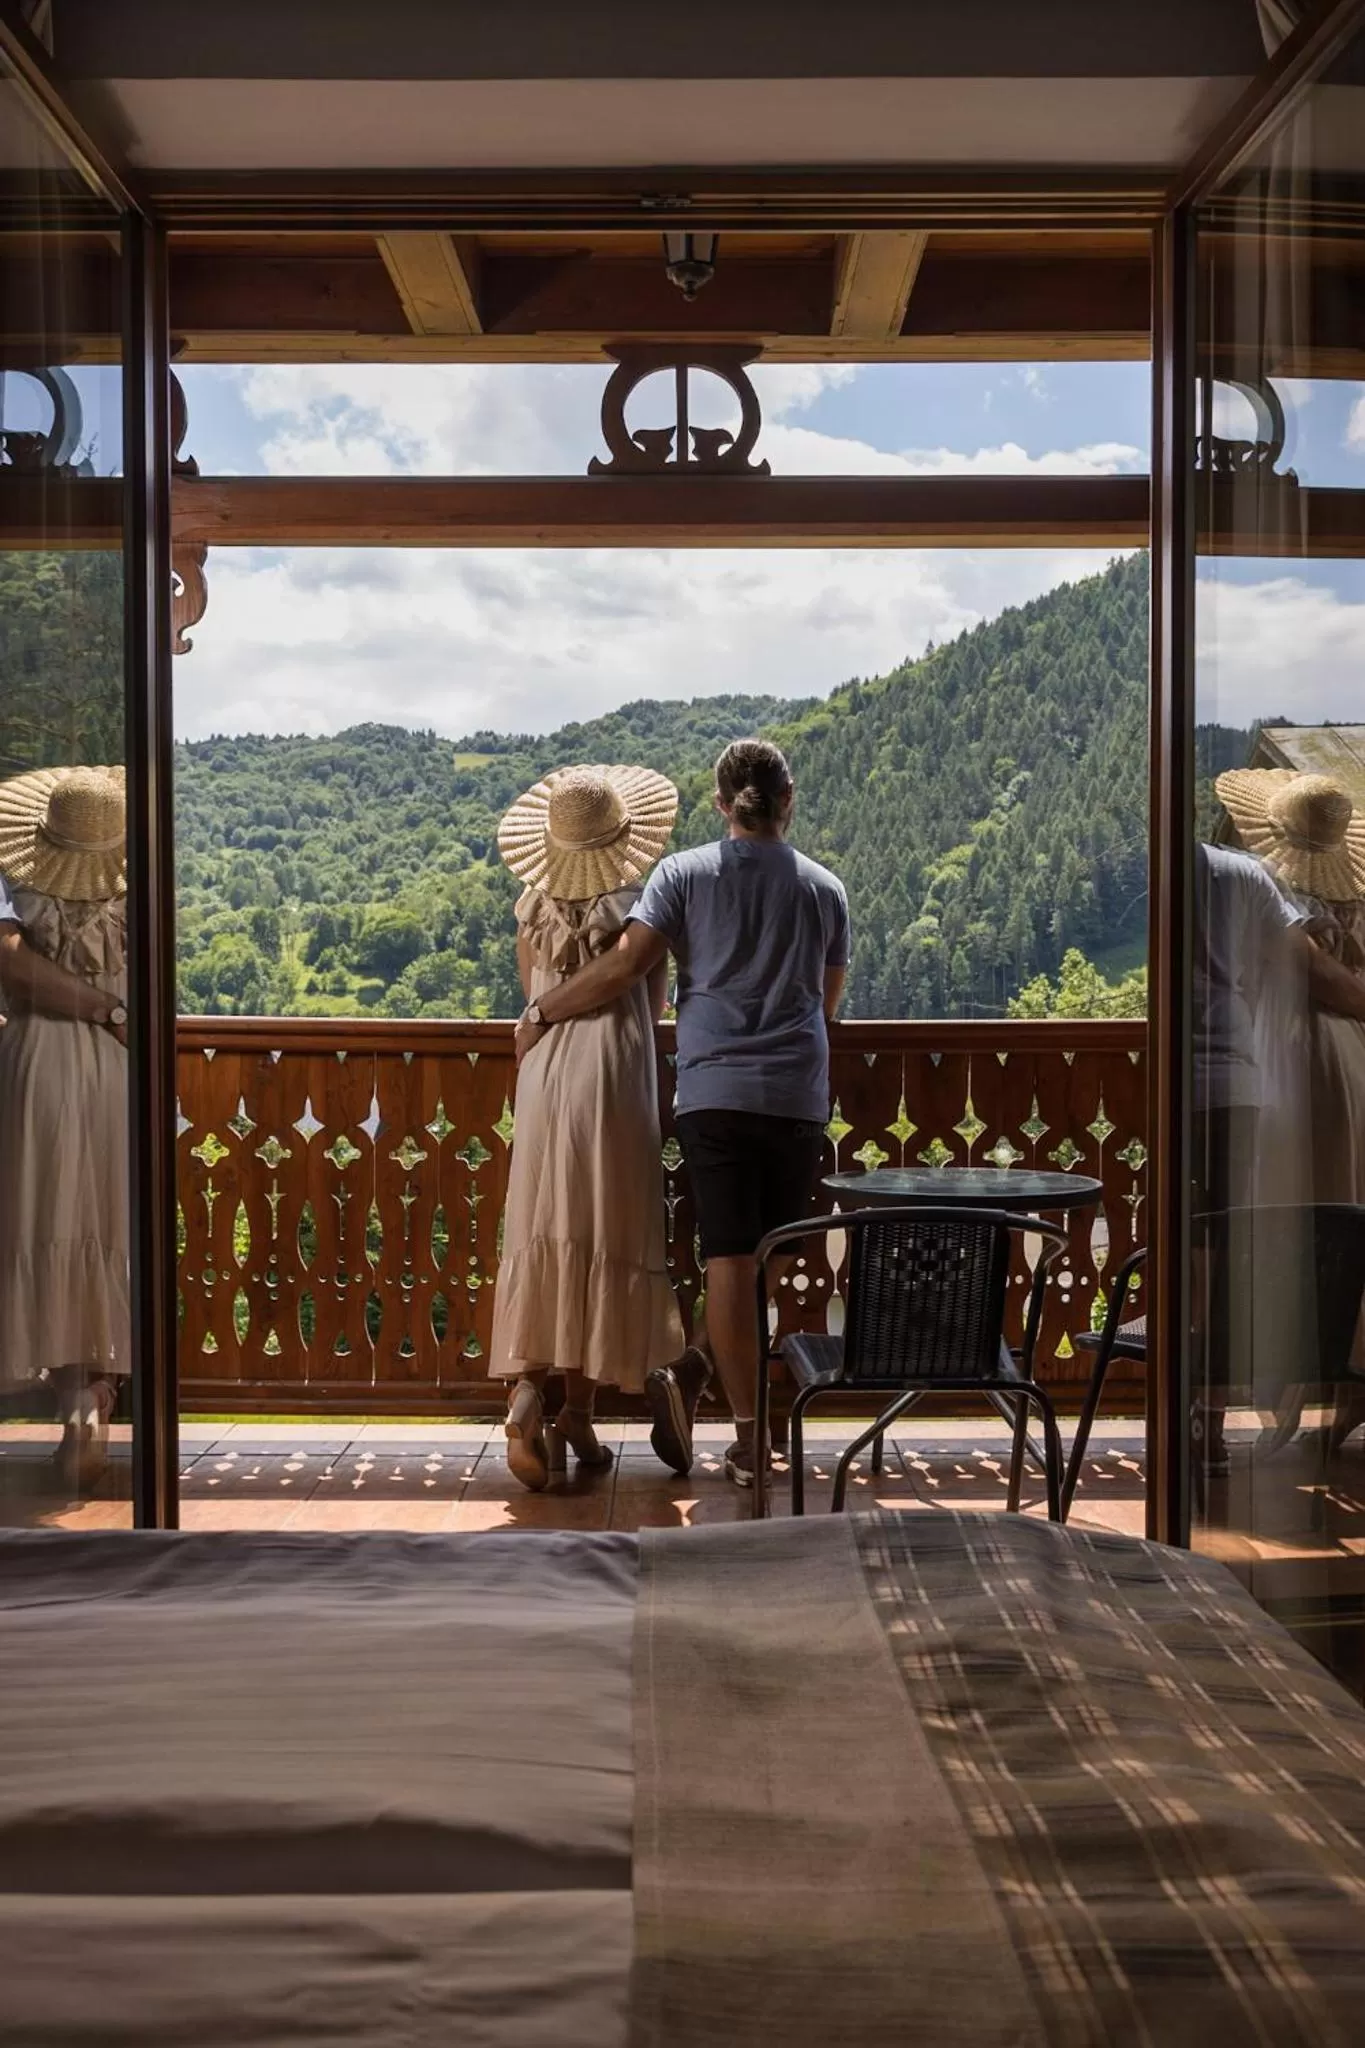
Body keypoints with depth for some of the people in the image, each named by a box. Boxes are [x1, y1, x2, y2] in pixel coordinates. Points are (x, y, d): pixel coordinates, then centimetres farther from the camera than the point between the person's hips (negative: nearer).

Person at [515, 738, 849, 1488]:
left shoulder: (684, 874, 2)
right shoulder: (825, 889, 9)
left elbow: (624, 966, -7)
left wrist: (540, 1014, 6)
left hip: (715, 1089, -1)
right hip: (799, 1095, 1)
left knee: (730, 1259, -2)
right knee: (763, 1254, 11)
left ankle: (749, 1438, -5)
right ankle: (694, 1374, 3)